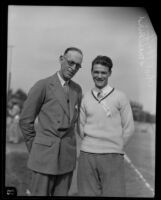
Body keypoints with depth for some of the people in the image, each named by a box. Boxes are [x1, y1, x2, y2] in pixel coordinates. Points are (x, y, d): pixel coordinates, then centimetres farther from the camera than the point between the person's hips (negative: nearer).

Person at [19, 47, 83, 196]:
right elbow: (25, 120, -2)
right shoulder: (42, 86, -6)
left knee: (61, 194, 10)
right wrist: (34, 149, 3)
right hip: (45, 155, -4)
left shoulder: (77, 89, 9)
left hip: (68, 155, 5)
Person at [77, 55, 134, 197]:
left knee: (114, 193, -4)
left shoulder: (120, 97, 0)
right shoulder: (86, 98, 9)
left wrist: (115, 148, 5)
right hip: (87, 155, 3)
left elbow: (128, 128, 2)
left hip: (112, 157, -2)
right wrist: (91, 144, 6)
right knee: (88, 193, 6)